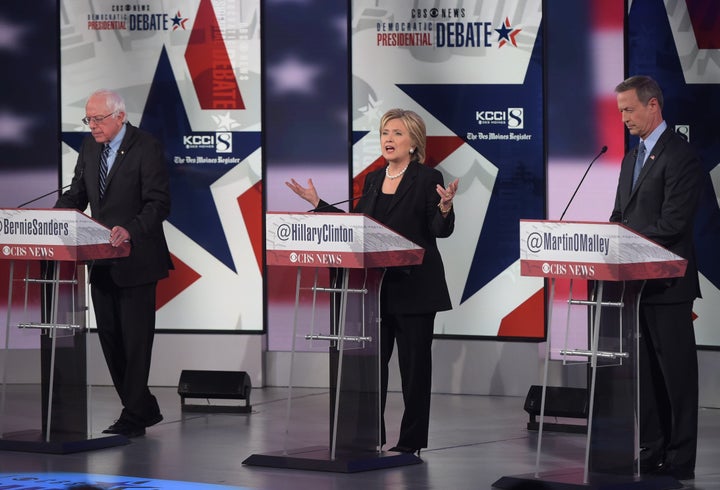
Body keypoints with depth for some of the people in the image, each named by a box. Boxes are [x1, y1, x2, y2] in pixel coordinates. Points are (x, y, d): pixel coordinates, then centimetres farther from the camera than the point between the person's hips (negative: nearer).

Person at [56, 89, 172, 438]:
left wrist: (129, 231, -33)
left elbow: (158, 203, -17)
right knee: (110, 339, 10)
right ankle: (145, 409, 20)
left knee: (135, 340, -4)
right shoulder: (90, 146, 9)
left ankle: (133, 417, 0)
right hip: (102, 262, 8)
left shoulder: (147, 148, -13)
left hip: (135, 261, -8)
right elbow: (77, 194, 14)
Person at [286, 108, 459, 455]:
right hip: (376, 285, 6)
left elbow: (441, 231, -10)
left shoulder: (428, 179, -6)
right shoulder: (373, 180, 12)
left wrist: (445, 207, -30)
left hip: (413, 286, -6)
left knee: (413, 361, 1)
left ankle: (411, 439, 8)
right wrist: (318, 203, 15)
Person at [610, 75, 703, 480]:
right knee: (645, 371, 11)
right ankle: (652, 451, 17)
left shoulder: (680, 155, -11)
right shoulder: (632, 158, 17)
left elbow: (673, 223, -18)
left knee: (676, 371, -4)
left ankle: (680, 459, -2)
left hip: (667, 283, -9)